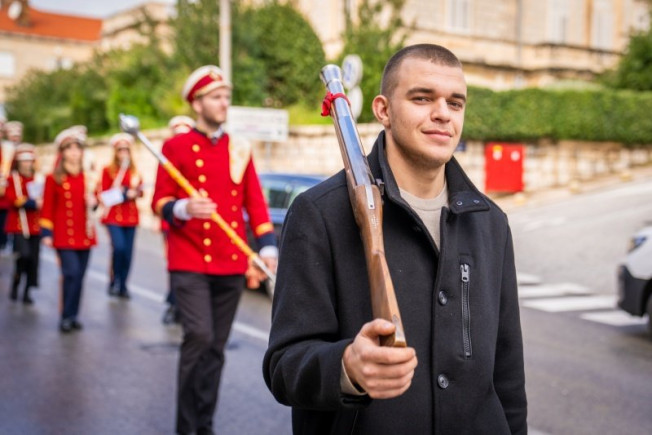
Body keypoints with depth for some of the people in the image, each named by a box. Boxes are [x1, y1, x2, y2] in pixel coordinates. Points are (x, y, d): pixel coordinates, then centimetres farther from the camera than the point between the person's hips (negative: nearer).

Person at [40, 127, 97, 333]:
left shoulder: (87, 177, 9)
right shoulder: (53, 178, -2)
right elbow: (47, 208, -2)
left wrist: (93, 202, -4)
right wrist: (46, 233, -8)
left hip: (84, 234, 4)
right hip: (64, 235, -4)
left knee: (79, 276, 6)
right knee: (72, 273, -14)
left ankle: (73, 316, 18)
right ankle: (66, 317, -2)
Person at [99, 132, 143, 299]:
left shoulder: (134, 171, 12)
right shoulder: (108, 171, 2)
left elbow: (140, 191, 7)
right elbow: (104, 194, 1)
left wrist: (133, 193, -13)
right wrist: (118, 193, -12)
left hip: (131, 217, 4)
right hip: (114, 216, -4)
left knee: (128, 252, 2)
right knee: (119, 247, -21)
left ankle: (123, 286, 14)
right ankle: (114, 281, -3)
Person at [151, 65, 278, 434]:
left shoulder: (241, 149, 11)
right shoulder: (176, 146, -1)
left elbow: (255, 202, 10)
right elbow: (160, 202, -2)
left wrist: (268, 246, -2)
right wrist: (184, 208, -24)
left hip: (231, 264, 4)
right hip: (190, 262, -4)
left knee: (217, 347, 9)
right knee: (199, 337, -16)